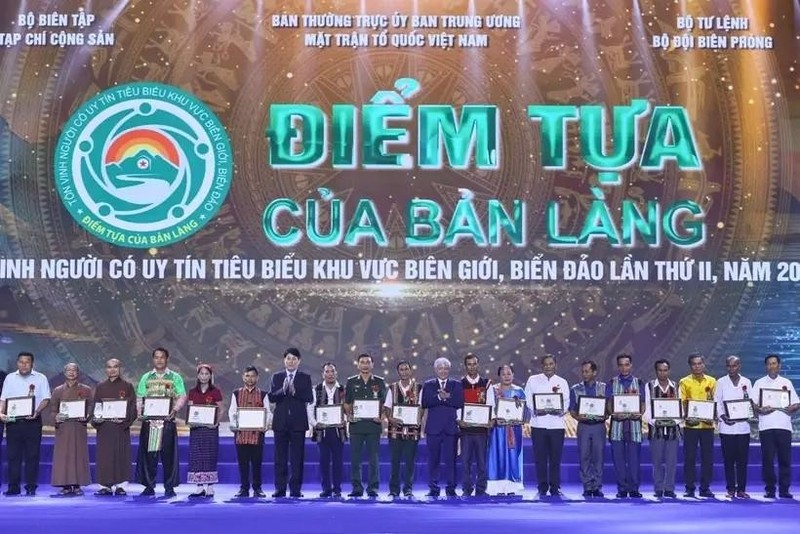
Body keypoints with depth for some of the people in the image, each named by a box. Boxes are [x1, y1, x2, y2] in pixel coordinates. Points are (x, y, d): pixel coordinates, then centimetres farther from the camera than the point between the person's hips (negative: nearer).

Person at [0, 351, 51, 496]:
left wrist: (37, 411, -18)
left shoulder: (40, 378, 4)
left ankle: (31, 487, 4)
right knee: (13, 455, 3)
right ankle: (13, 487, 9)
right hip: (13, 421, 2)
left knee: (32, 455, -1)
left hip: (32, 421, -2)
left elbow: (46, 399, -1)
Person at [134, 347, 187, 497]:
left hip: (167, 421, -2)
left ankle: (169, 487, 5)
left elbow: (182, 397, 2)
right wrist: (140, 412, -8)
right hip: (149, 420, 2)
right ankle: (149, 486, 9)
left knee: (168, 454, -2)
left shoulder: (175, 377, 8)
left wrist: (175, 409, -15)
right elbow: (139, 398, 10)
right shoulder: (146, 377, 14)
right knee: (148, 453, 1)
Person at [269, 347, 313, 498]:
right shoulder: (276, 377, 9)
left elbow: (310, 398, -4)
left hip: (298, 422, -1)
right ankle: (280, 488, 7)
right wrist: (283, 390, -18)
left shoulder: (305, 377, 6)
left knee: (297, 457, 1)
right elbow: (271, 398, -1)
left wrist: (295, 392, -18)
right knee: (280, 457, 3)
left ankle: (296, 489, 6)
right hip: (281, 422, 1)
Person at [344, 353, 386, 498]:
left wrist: (381, 416, -7)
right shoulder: (351, 382, 10)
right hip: (356, 424, 1)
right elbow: (347, 403, 12)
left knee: (373, 457, 0)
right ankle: (357, 487, 8)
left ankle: (373, 487, 7)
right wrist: (348, 415, -6)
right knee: (355, 457, 0)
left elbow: (384, 403, 10)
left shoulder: (379, 382, 9)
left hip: (373, 424, -1)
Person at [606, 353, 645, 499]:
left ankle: (634, 488, 7)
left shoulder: (638, 383, 10)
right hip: (617, 423, 0)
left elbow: (643, 404, 9)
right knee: (618, 458, 0)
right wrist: (614, 414, -15)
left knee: (634, 458, -1)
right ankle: (622, 488, 7)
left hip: (634, 423, 0)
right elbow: (609, 403, 4)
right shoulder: (612, 383, 8)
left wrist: (639, 414, -12)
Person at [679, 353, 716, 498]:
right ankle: (689, 488, 6)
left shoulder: (712, 381, 8)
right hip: (691, 425, -2)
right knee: (689, 457, 0)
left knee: (708, 457, 4)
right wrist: (686, 417, -14)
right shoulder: (684, 382, 3)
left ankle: (705, 488, 12)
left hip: (707, 424, 2)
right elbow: (682, 403, 0)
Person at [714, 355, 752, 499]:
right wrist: (722, 416, -13)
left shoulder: (746, 382, 11)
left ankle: (741, 489, 7)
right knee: (729, 460, 1)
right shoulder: (721, 382, 7)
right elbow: (717, 402, 3)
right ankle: (731, 489, 7)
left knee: (742, 460, 1)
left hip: (743, 426, 1)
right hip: (727, 426, -1)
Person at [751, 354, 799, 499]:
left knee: (785, 459, 0)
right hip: (766, 426, -1)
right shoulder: (759, 383, 10)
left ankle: (784, 490, 6)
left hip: (784, 425, 1)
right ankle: (769, 489, 5)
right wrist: (760, 410, -15)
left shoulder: (787, 382, 14)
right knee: (768, 459, -1)